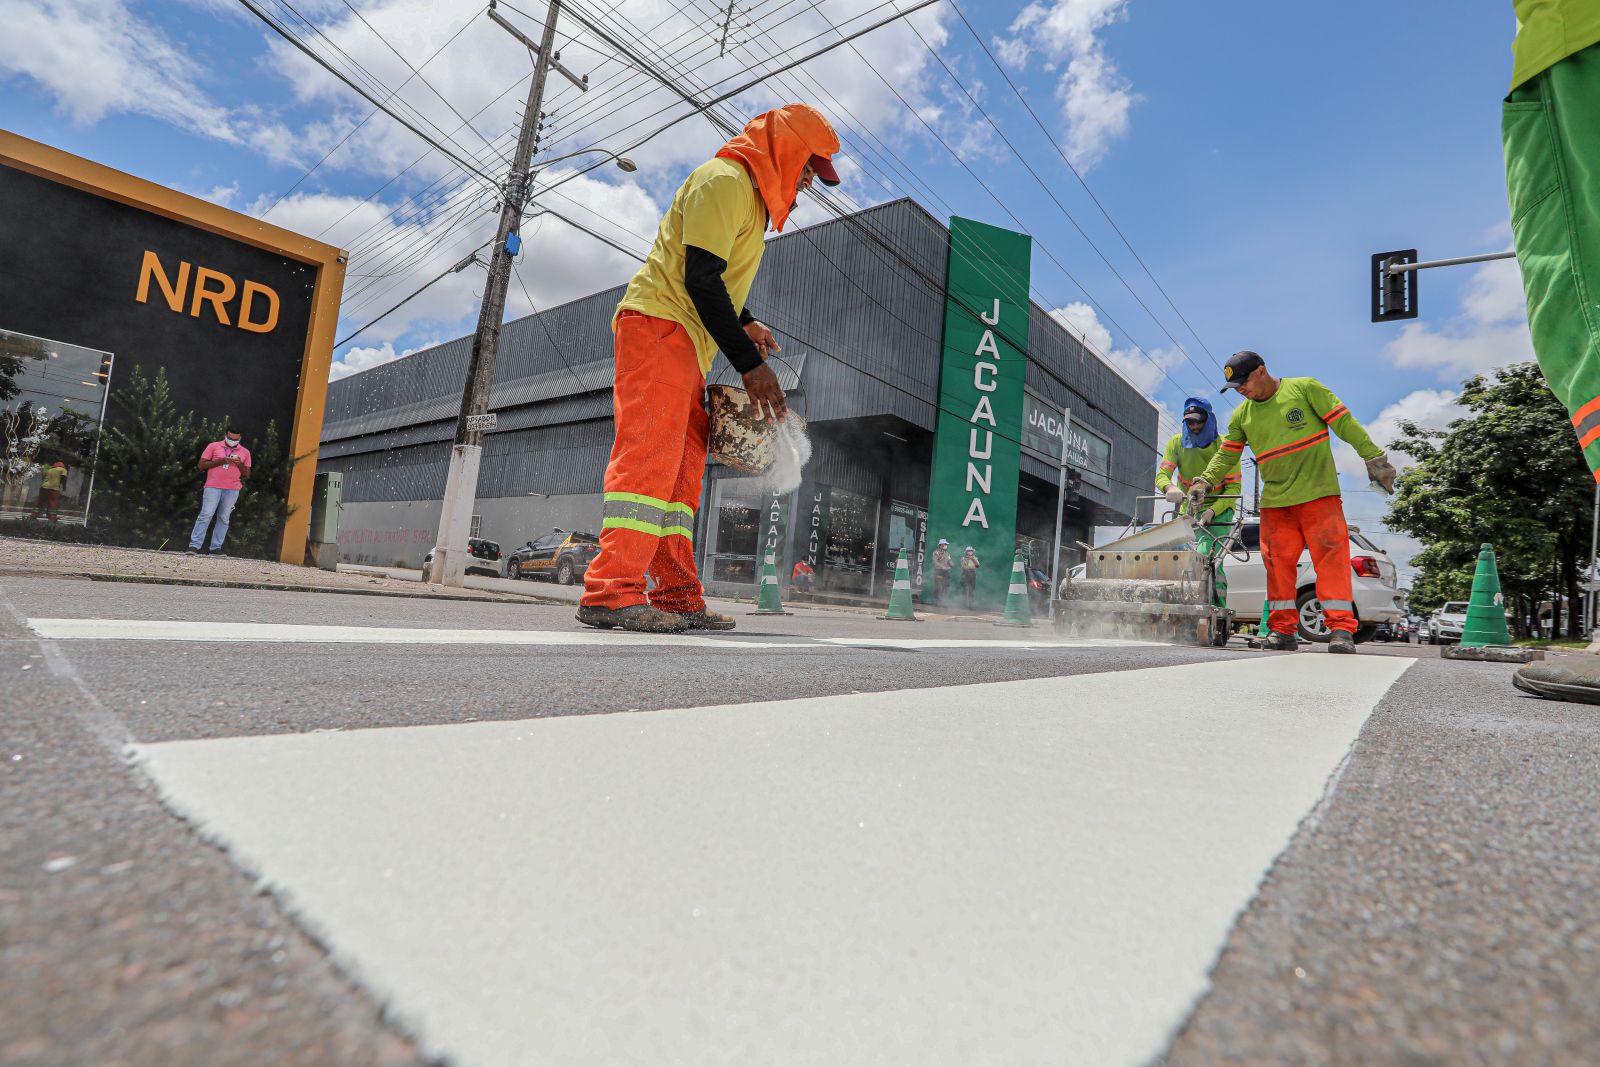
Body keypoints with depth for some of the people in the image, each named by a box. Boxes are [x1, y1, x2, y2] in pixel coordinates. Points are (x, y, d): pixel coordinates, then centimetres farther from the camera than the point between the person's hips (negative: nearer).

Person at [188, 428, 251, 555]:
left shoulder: (245, 452, 12)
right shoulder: (213, 446, 6)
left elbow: (247, 474, 13)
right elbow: (201, 465, 2)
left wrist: (240, 464, -6)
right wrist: (220, 461, -12)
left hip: (232, 490, 2)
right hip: (213, 487, -2)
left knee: (224, 518, 4)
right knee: (206, 515, -6)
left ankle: (216, 547, 6)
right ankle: (194, 545, -4)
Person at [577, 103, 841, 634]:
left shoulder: (751, 194, 25)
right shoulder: (725, 180, -7)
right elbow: (699, 278, -18)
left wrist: (743, 322, 18)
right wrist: (749, 363, -20)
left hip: (686, 348, 10)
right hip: (658, 329, -10)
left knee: (681, 468, 3)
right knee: (651, 455, -18)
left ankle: (676, 597, 4)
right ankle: (612, 593, -20)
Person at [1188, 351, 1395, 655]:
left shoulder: (1305, 388, -1)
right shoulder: (1241, 415, 10)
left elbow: (1345, 423, -1)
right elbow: (1226, 456, 12)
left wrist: (1374, 458, -3)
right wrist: (1205, 482, -4)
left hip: (1318, 493, -4)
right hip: (1274, 501, 4)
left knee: (1331, 556, -7)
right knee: (1278, 562, 2)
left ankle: (1341, 629, -4)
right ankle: (1283, 630, 7)